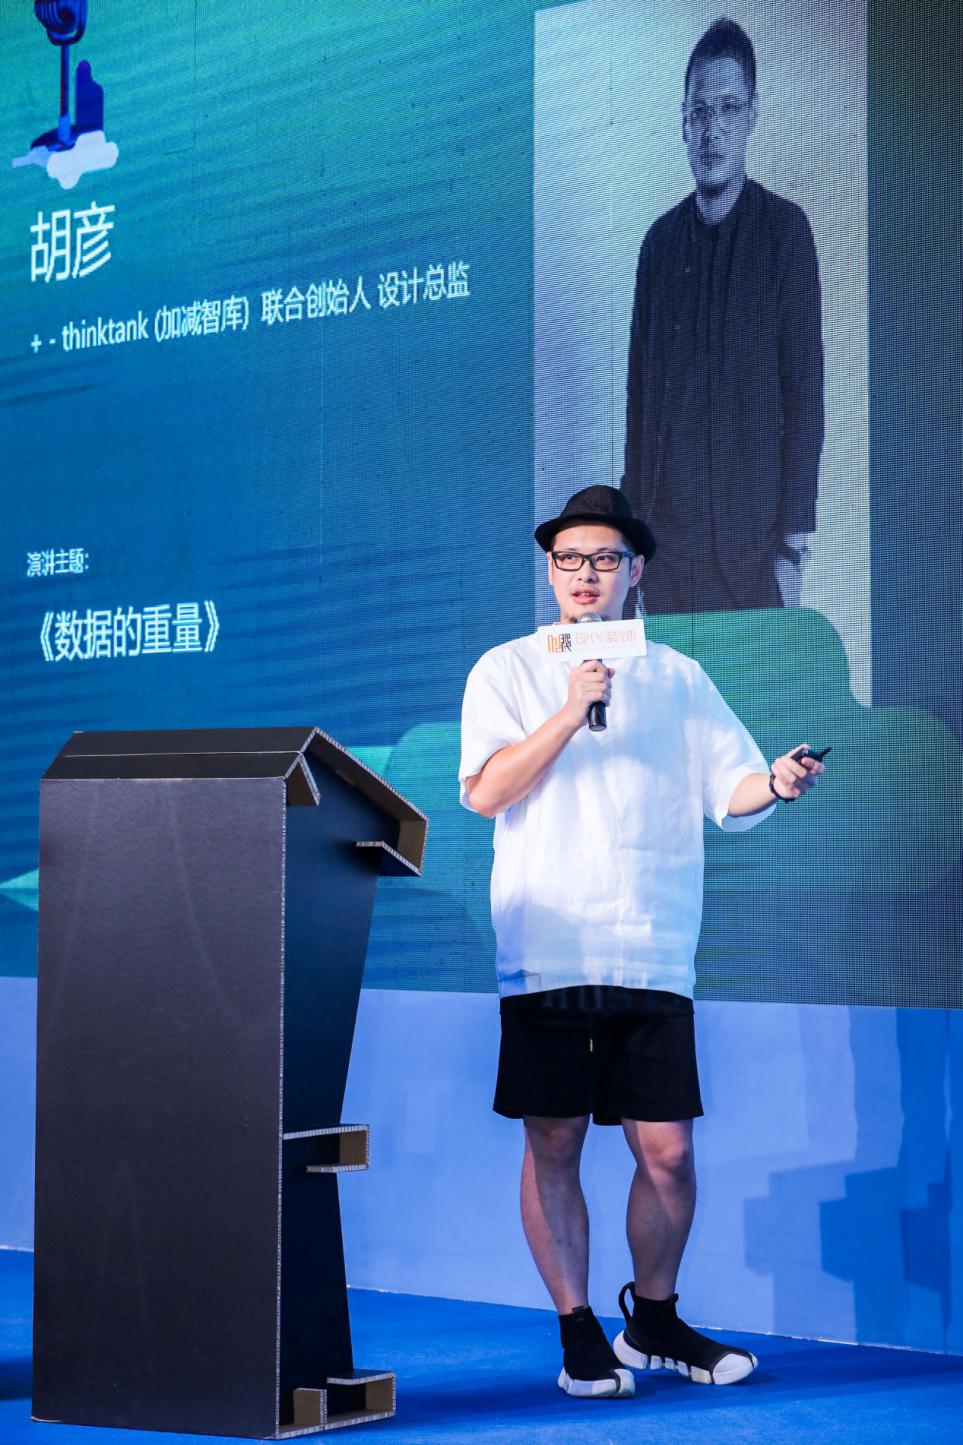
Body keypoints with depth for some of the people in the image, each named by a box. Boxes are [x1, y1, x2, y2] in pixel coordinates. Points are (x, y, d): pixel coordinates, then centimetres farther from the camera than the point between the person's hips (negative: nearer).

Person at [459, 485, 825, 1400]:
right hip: (545, 954, -2)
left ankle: (653, 1323, 20)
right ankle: (579, 1336, 11)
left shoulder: (678, 679, 14)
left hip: (652, 956, 2)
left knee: (667, 1151, 1)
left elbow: (728, 791, 9)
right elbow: (485, 792, -6)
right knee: (553, 1144, -1)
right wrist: (572, 710, -13)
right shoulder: (508, 671, 7)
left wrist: (775, 784, -13)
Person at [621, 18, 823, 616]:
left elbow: (804, 391, -3)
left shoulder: (785, 230, 0)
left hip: (752, 535, -3)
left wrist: (794, 542, -9)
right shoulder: (661, 241, 12)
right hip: (669, 535, 3)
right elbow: (639, 393, 13)